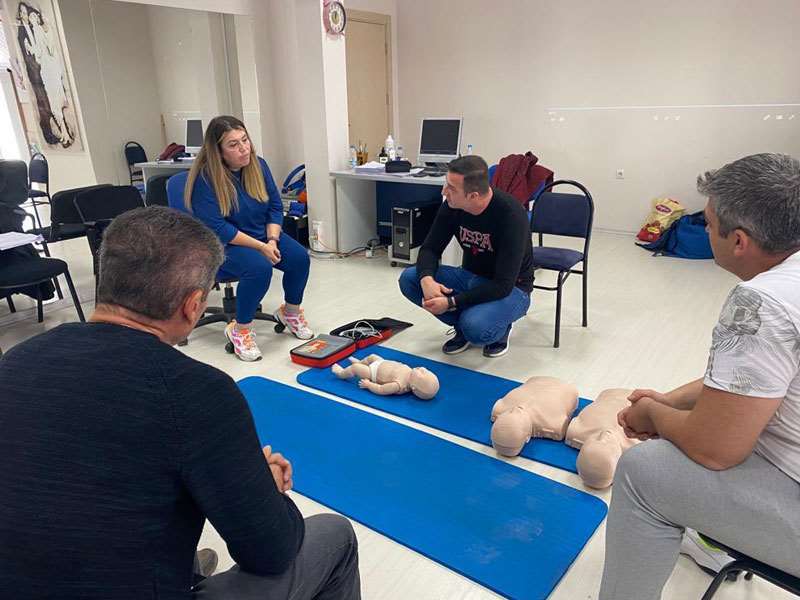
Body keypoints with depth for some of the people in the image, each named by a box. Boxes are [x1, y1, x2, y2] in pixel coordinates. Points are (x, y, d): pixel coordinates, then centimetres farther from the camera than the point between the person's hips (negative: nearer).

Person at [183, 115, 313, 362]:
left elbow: (275, 207, 2)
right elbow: (217, 229, -23)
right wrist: (260, 247, -25)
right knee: (259, 267, -34)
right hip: (222, 245, -6)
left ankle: (290, 311, 10)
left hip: (263, 235, 6)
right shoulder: (205, 178, -21)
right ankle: (240, 329, -13)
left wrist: (272, 240, -15)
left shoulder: (258, 165, -3)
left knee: (300, 258, -17)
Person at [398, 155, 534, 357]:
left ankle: (500, 328, 2)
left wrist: (451, 302, -30)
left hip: (511, 289, -6)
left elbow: (503, 285, -28)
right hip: (471, 278, 6)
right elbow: (430, 248, -3)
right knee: (409, 279, -14)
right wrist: (427, 279, -26)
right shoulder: (452, 205, -12)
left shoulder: (511, 214, -28)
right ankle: (463, 324, 4)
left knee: (475, 329, -36)